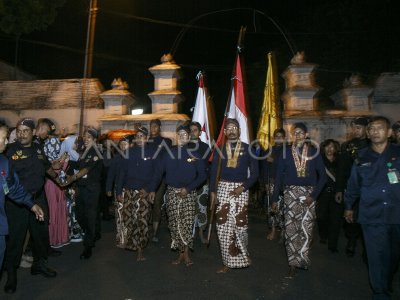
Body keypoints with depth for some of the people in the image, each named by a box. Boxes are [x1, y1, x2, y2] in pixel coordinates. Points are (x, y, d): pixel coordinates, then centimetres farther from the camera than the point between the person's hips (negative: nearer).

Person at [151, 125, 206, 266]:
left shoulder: (195, 154, 0)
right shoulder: (168, 153, 6)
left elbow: (202, 175, -1)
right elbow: (159, 172, 8)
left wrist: (188, 188, -9)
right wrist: (153, 189, -1)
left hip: (188, 193, -2)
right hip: (172, 192, 2)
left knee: (187, 223, -7)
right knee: (174, 224, 2)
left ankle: (184, 253, 5)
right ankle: (183, 253, 13)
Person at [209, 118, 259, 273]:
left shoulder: (248, 149, 2)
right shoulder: (219, 149, 7)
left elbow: (254, 173, 2)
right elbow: (213, 171, 7)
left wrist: (242, 187, -11)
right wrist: (212, 191, 0)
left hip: (240, 189, -1)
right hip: (223, 188, 2)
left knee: (240, 224, -2)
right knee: (223, 226, 1)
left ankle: (241, 254, 25)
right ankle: (228, 261, 12)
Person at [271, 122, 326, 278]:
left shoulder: (314, 152, 4)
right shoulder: (286, 152, 5)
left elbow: (322, 175, 4)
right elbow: (279, 176, 7)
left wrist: (314, 195, -7)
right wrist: (275, 198, 4)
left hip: (308, 193, 0)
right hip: (291, 193, 0)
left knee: (306, 229, -4)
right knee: (290, 229, -1)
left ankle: (300, 260, 14)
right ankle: (293, 262, 10)